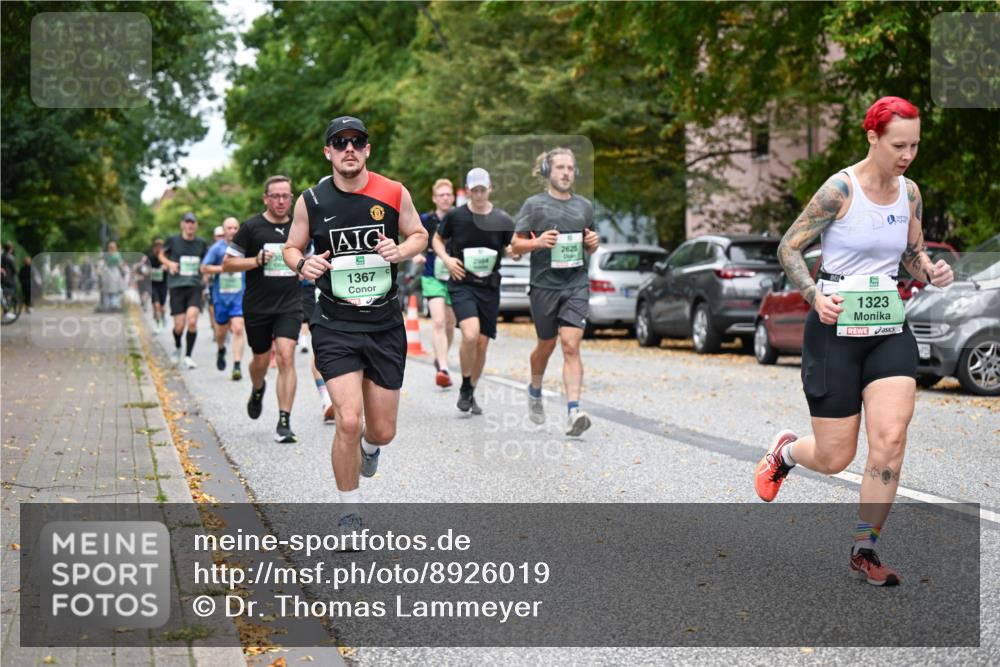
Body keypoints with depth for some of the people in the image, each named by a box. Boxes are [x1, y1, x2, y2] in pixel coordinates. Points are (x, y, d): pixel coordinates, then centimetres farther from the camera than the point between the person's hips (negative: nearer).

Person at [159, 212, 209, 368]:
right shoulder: (173, 241, 1)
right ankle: (177, 347, 31)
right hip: (177, 286, -1)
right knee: (179, 326, -2)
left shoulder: (201, 243, 7)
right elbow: (162, 255, 16)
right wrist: (169, 263, -4)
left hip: (195, 286, 1)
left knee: (192, 321, -17)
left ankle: (188, 356, -4)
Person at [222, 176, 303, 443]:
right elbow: (227, 264, -3)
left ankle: (284, 422, -13)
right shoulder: (251, 227, -4)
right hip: (257, 306, -1)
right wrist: (257, 261, -16)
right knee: (261, 359, 12)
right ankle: (257, 391, 49)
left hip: (289, 305, 1)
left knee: (286, 357, -15)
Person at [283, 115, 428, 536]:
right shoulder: (311, 201, -2)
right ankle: (349, 513, 5)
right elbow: (291, 247, 10)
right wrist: (302, 265, -13)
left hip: (386, 325, 2)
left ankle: (369, 447, 48)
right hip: (335, 326, -2)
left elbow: (419, 235, 12)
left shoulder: (394, 194, -1)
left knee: (382, 431, 7)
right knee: (348, 421, -16)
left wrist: (402, 250, -10)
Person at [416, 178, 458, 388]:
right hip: (432, 277, -2)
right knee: (438, 322, -18)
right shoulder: (425, 220, -1)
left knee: (449, 324, 13)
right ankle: (443, 369, -25)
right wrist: (416, 255, -10)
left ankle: (440, 358, 39)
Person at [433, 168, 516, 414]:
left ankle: (472, 393, 25)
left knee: (482, 343, 5)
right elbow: (438, 240, 14)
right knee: (470, 334, -23)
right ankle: (465, 387, -1)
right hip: (462, 283, -2)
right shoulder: (455, 216, -2)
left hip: (489, 286, 2)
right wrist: (446, 258, -5)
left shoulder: (502, 219, 1)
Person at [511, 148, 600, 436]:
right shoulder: (534, 204, 0)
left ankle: (573, 411, -18)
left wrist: (593, 243, -1)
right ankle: (534, 391, 42)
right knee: (546, 345, 13)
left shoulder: (584, 206, 11)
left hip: (576, 284, 1)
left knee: (571, 346, -11)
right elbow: (516, 244, 1)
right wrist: (537, 242, -18)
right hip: (544, 284, -1)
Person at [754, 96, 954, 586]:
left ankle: (864, 551, 2)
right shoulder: (841, 189, -13)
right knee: (834, 459, 1)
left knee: (890, 440, -12)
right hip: (836, 329, -4)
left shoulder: (910, 192, 5)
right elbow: (788, 247, -7)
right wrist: (814, 296, -22)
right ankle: (785, 449, 38)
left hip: (889, 330, 5)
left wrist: (931, 272, -5)